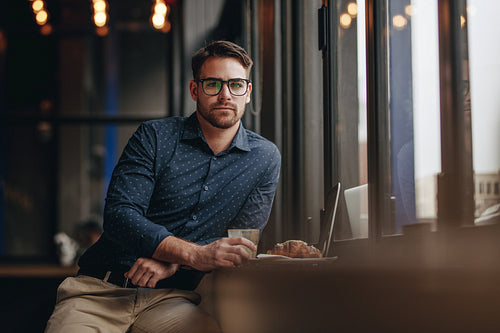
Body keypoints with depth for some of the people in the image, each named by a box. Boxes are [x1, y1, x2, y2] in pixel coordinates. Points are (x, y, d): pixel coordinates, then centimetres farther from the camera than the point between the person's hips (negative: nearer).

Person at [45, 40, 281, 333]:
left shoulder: (265, 158, 8)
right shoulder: (155, 136, 3)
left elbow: (241, 241, 5)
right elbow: (119, 215, -9)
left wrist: (172, 263, -12)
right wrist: (195, 254, -23)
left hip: (171, 299, 2)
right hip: (101, 289, -1)